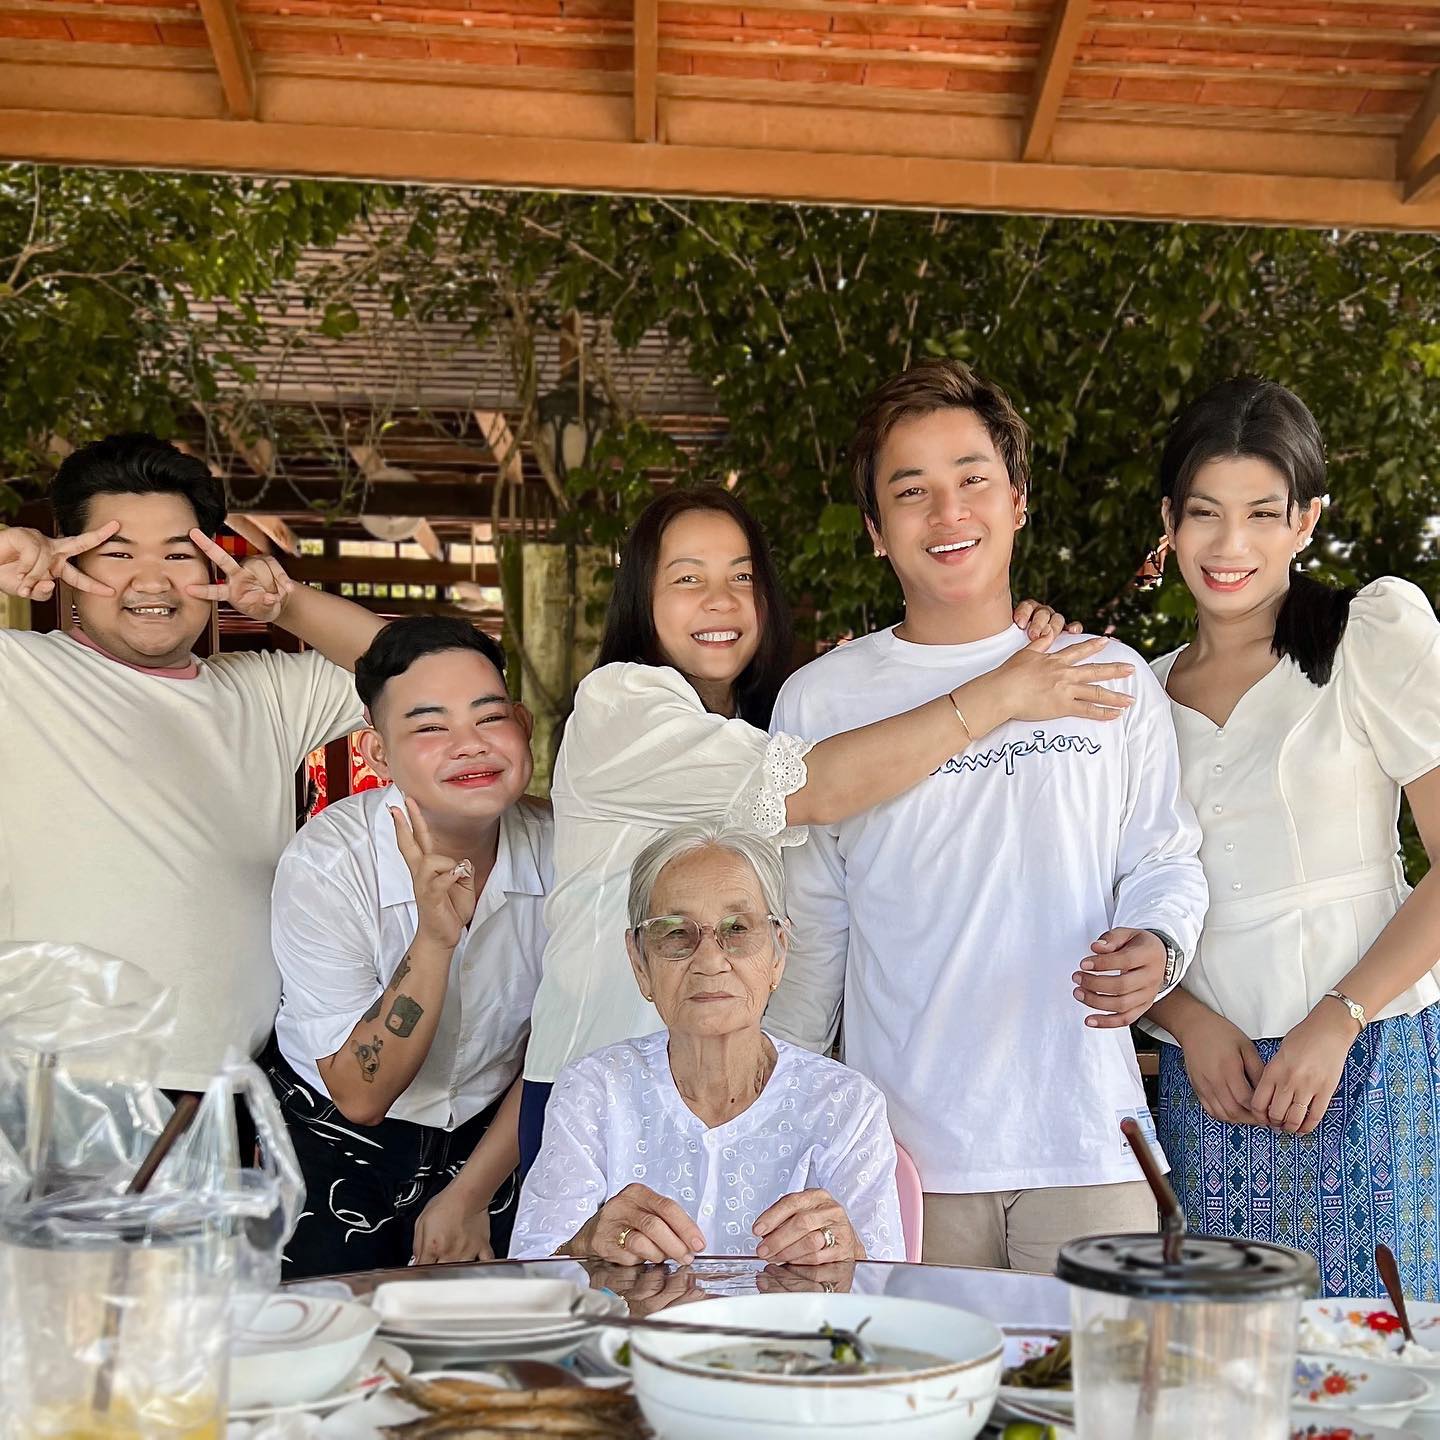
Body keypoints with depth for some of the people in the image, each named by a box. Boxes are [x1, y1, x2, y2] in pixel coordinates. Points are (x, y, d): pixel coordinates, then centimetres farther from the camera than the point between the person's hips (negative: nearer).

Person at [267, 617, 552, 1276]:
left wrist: (470, 1196, -1)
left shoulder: (560, 851, -15)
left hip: (487, 1144, 3)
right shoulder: (325, 865, -24)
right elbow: (361, 1094, -24)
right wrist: (435, 938, -35)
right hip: (337, 1146, -2)